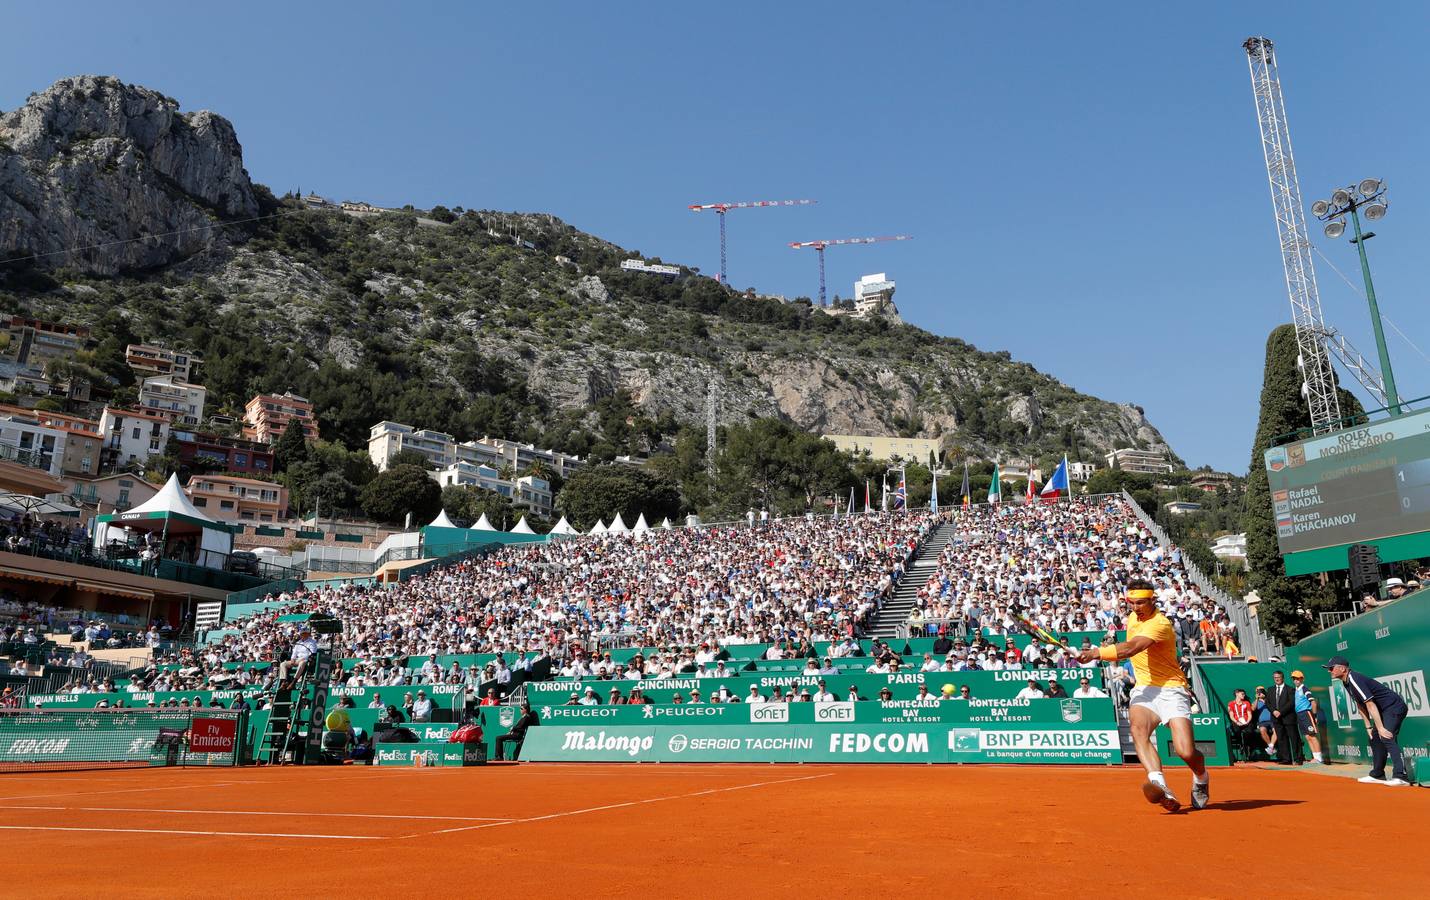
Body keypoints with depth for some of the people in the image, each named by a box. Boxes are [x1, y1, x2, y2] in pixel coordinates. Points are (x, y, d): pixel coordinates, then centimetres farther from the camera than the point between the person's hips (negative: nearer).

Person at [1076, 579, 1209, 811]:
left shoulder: (1160, 624, -19)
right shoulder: (1132, 618, 9)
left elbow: (1130, 648, -34)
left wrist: (1097, 653, -44)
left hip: (1171, 689, -6)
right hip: (1144, 688, 6)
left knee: (1186, 752, -14)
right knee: (1138, 731, -26)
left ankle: (1201, 779, 22)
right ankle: (1160, 786, -41)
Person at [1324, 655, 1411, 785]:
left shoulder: (1354, 679, -24)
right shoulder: (1346, 682, 7)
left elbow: (1370, 704, -26)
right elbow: (1360, 705, 15)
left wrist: (1380, 728, -27)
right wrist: (1368, 727, 12)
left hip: (1394, 707, -11)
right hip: (1384, 710, 11)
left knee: (1387, 738, -23)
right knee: (1375, 739, 13)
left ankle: (1400, 777, -29)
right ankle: (1377, 775, 21)